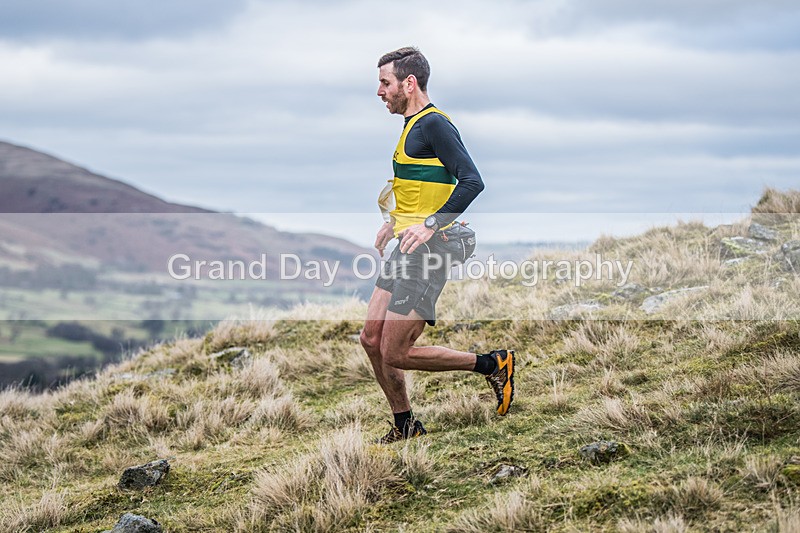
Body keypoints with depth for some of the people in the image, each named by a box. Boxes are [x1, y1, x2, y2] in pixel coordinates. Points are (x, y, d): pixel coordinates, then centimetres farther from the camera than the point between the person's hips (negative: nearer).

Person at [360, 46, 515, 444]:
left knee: (395, 354, -9)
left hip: (427, 249, -10)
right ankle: (405, 426, 21)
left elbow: (472, 182, -23)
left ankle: (493, 364, 2)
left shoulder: (433, 124, -13)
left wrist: (430, 224, -28)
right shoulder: (413, 124, 18)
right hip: (406, 247, 10)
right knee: (372, 338, 8)